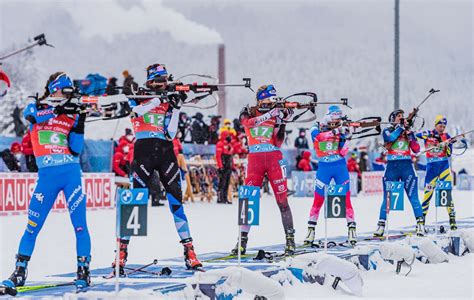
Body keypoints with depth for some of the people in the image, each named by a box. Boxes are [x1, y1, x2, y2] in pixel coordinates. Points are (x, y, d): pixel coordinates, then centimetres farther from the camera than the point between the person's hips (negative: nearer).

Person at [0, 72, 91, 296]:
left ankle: (83, 271, 4)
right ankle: (19, 273, 6)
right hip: (47, 174, -1)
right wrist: (58, 109, -26)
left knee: (80, 224, -5)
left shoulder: (72, 116, 9)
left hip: (71, 172, 1)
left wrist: (79, 125, -7)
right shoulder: (36, 108, 9)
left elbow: (75, 149, 2)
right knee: (33, 225, -2)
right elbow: (34, 115, -17)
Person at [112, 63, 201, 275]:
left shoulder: (167, 103, 15)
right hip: (143, 152, -3)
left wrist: (176, 108, -1)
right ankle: (122, 253, -7)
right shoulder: (138, 97, 7)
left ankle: (189, 253, -2)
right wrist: (160, 98, -20)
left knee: (176, 202, -2)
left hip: (166, 152, 3)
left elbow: (171, 134, 5)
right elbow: (136, 110, -17)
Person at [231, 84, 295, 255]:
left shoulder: (275, 115, 7)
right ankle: (243, 241, 0)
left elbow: (278, 142, -1)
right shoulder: (248, 113, 7)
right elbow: (249, 122, -18)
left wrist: (280, 122, -11)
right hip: (254, 159, 0)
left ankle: (290, 239, 1)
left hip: (274, 159, 0)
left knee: (282, 200, -3)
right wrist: (269, 114, -24)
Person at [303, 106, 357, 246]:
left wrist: (346, 139, -13)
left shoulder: (340, 129, 5)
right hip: (324, 167, -1)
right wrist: (334, 132, -30)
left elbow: (343, 153, 0)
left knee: (346, 199, -3)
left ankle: (351, 228, -1)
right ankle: (311, 229, 7)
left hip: (340, 167, 1)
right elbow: (318, 136, -22)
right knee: (318, 200, -1)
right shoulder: (317, 127, 3)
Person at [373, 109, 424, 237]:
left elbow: (416, 149, 6)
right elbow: (390, 138, -15)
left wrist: (410, 135, -5)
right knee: (387, 198, 1)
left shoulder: (408, 131, 13)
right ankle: (381, 225, 5)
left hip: (407, 166, 1)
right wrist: (401, 127, -8)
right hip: (392, 166, -1)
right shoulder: (388, 131, 9)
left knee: (413, 197, -5)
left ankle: (420, 224, -5)